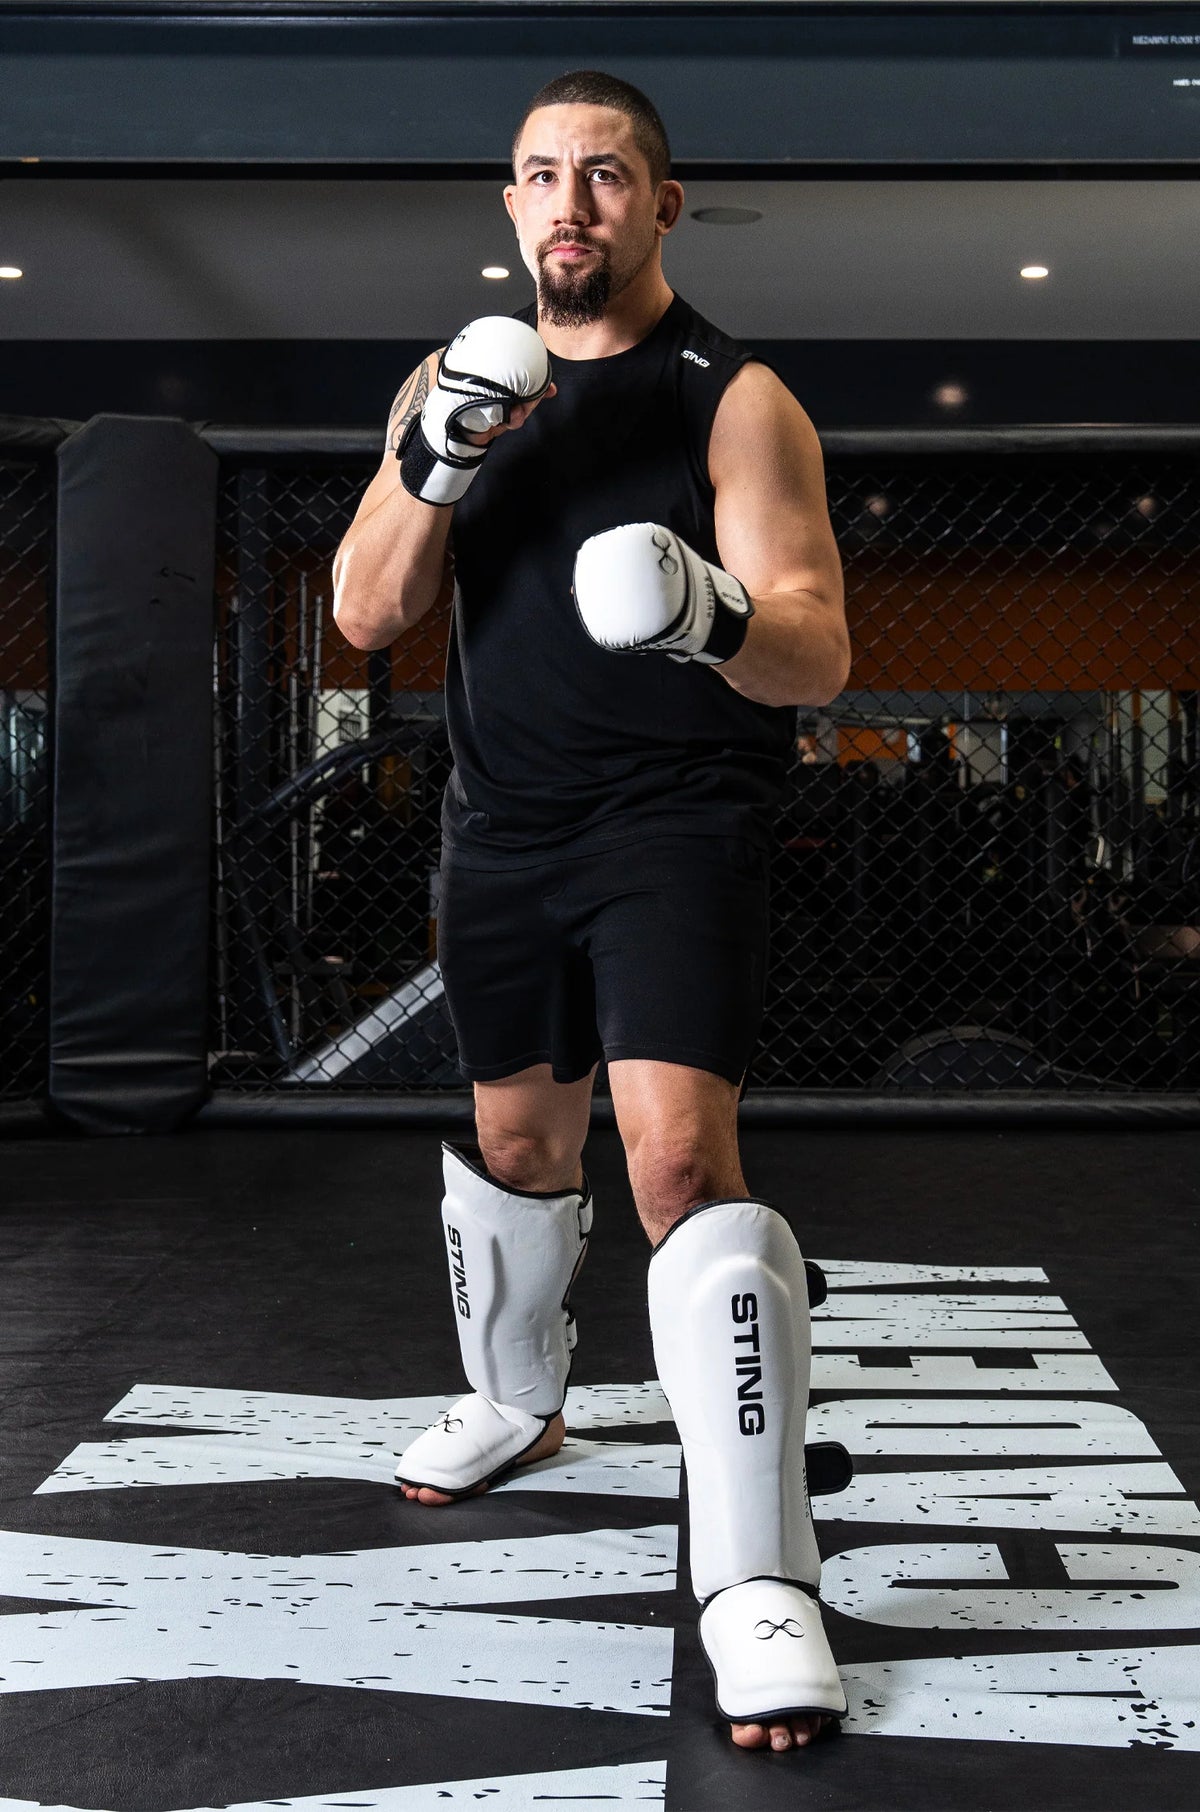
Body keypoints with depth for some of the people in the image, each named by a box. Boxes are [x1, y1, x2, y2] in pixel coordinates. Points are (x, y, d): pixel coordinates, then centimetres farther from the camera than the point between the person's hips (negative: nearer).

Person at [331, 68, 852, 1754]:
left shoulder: (736, 400, -7)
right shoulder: (458, 380, 8)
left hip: (676, 823, -5)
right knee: (516, 1137, 19)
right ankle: (512, 1399, 46)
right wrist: (430, 463, -18)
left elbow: (820, 654, -15)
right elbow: (365, 614, 0)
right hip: (504, 829, 5)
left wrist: (721, 618, -38)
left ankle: (757, 1581, -14)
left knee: (682, 1154, -20)